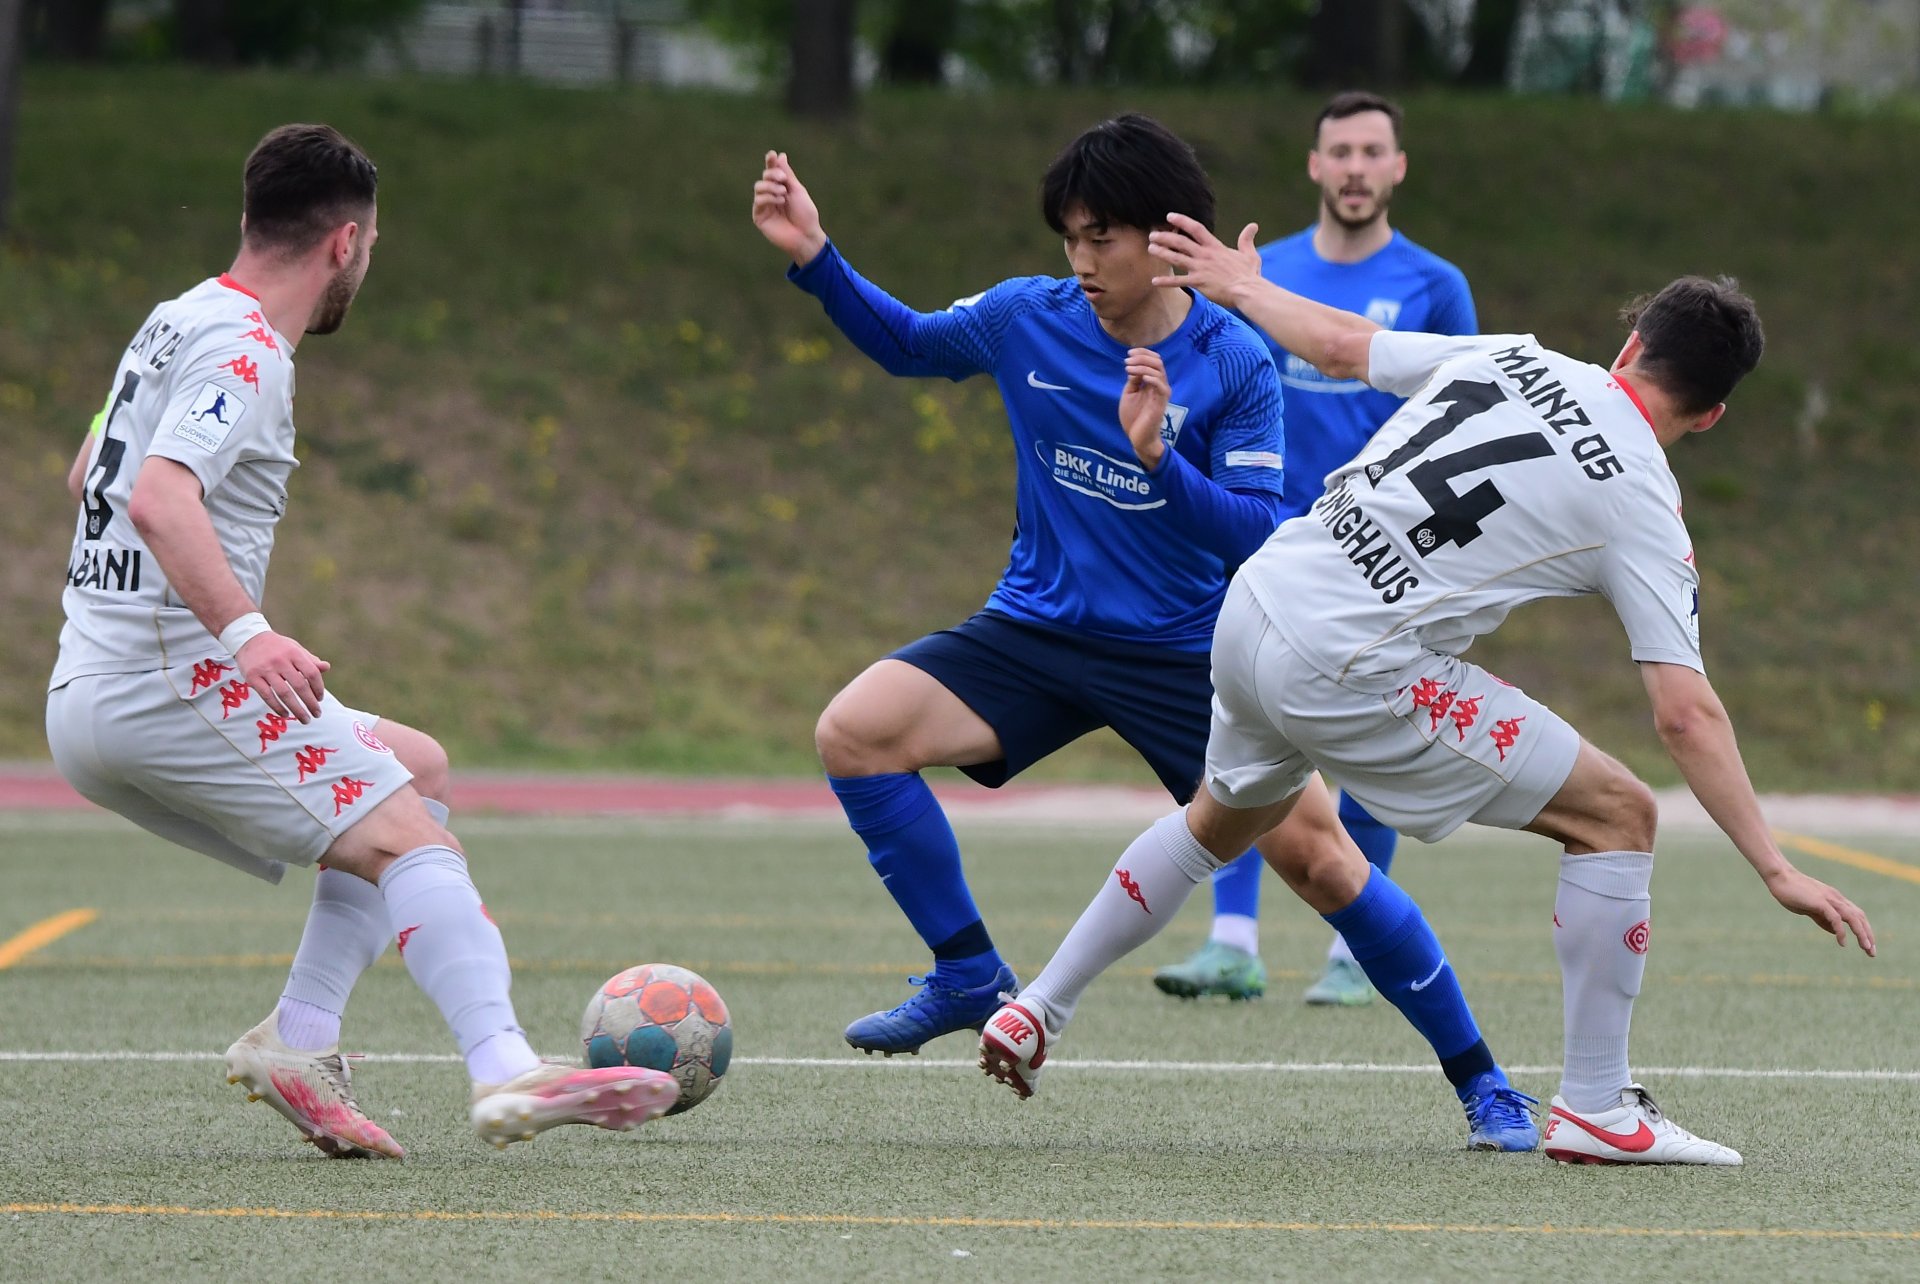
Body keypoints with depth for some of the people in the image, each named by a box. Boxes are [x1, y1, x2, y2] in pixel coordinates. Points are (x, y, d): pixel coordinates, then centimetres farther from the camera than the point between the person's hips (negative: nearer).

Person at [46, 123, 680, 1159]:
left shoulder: (177, 323, 19)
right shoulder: (245, 353, -11)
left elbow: (87, 479, 36)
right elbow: (158, 499, -28)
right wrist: (245, 634, -39)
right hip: (170, 682, -10)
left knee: (416, 768, 18)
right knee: (408, 837, -18)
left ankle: (298, 1038, 3)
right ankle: (504, 1073, -39)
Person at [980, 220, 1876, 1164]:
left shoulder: (1512, 359, 9)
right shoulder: (1642, 509, -5)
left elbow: (1341, 346, 20)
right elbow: (1686, 714, -10)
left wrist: (1240, 286, 39)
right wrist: (1776, 870, -7)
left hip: (1254, 606, 7)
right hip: (1352, 671, -7)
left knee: (1221, 822, 36)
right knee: (1617, 814, 2)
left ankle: (1038, 1011, 41)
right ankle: (1594, 1108, 2)